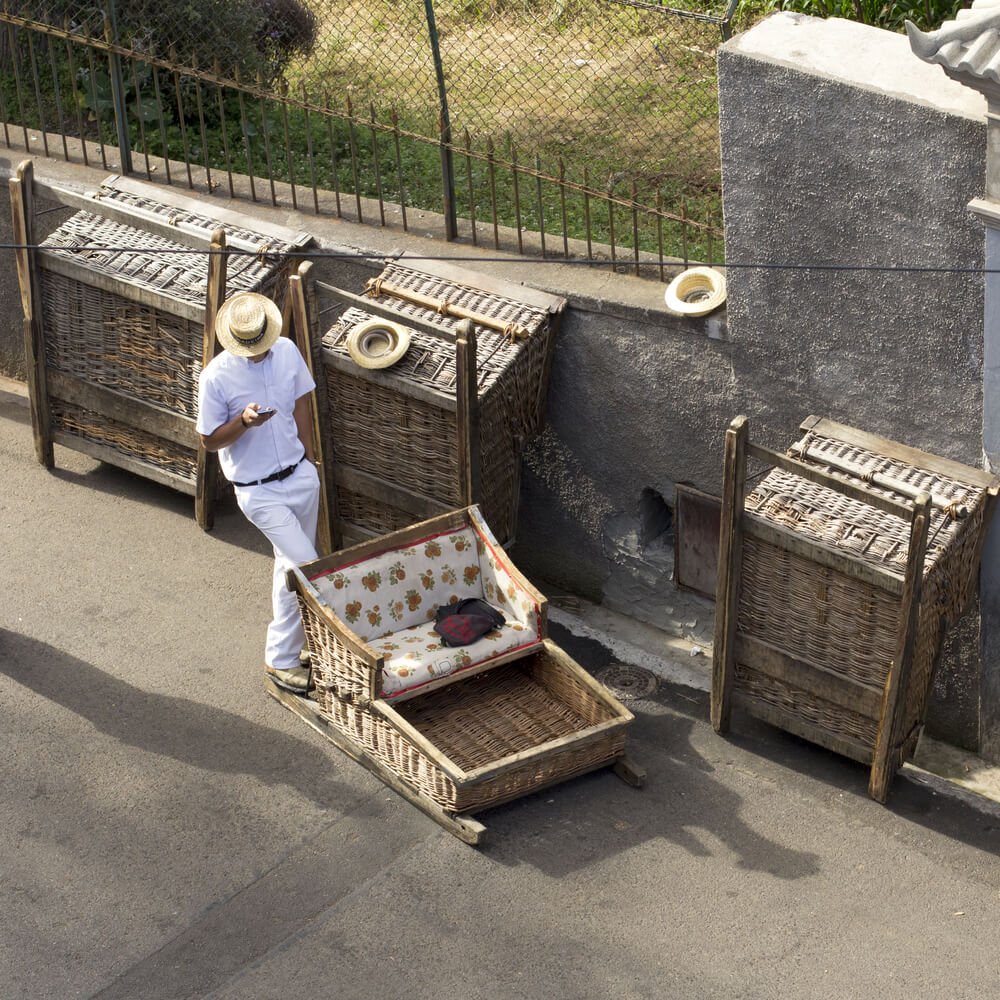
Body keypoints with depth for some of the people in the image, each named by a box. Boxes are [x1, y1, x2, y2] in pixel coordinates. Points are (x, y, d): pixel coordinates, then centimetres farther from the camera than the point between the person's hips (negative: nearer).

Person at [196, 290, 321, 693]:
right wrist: (243, 422, -29)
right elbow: (209, 440, -11)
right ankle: (280, 660, 5)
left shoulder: (287, 351, -5)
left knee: (290, 565, 17)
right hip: (259, 491, -5)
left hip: (300, 476, 5)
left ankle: (290, 645, 35)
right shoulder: (216, 377, -19)